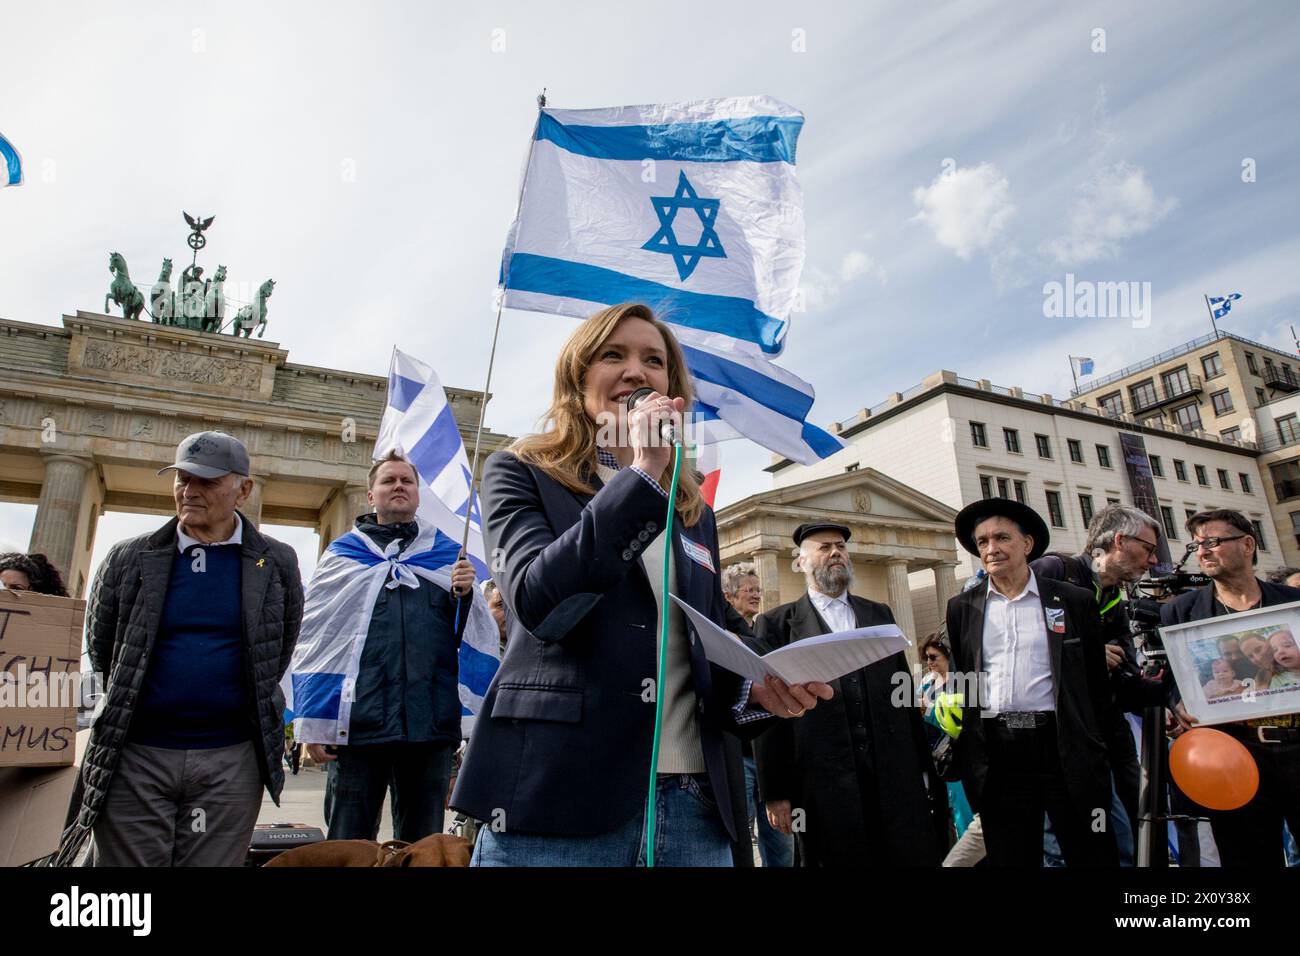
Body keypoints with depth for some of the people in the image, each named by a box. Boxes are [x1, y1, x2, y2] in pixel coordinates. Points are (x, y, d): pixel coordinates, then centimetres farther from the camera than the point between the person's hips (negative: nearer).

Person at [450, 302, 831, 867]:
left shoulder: (696, 514, 16)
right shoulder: (522, 474, 3)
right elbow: (538, 599, -15)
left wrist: (755, 690, -3)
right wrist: (642, 475, -16)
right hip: (559, 796, -4)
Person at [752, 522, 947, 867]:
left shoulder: (880, 614, 16)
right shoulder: (776, 624, 3)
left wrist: (925, 767, 11)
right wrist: (776, 792, -6)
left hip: (897, 778, 3)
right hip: (825, 784, -3)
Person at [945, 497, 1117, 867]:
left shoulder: (1075, 601, 4)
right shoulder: (962, 608, 9)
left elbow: (1096, 680, 8)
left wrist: (1086, 739, 6)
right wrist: (965, 742, 8)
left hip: (1064, 749, -1)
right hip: (995, 755, 2)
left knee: (1093, 856, 5)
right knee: (1010, 857, 9)